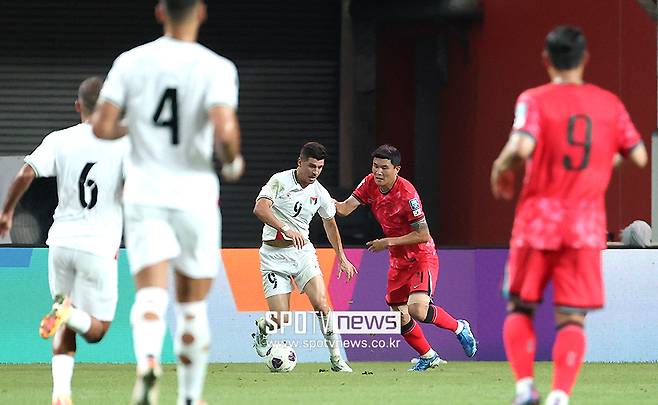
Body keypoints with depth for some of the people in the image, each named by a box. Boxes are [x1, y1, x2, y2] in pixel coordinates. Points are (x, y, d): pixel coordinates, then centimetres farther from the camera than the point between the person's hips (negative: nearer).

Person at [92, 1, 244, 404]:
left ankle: (148, 362, -39)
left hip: (145, 193, 1)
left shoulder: (131, 62, -1)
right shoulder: (216, 68, -9)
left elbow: (102, 127, -4)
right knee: (193, 306, 14)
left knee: (151, 293, -9)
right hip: (195, 194, -1)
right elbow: (224, 130, -22)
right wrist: (233, 161, -1)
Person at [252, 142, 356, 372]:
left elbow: (330, 224, 21)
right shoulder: (280, 181, -12)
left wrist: (341, 257, 23)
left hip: (303, 251, 3)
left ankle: (336, 358, -9)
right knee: (281, 320, -8)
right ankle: (261, 328, 28)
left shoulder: (320, 193, 2)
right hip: (274, 254, -3)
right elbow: (260, 209, -27)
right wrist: (286, 230, -41)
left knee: (320, 303, -18)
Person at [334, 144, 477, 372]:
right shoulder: (370, 184, -5)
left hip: (421, 257, -7)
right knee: (399, 317, 7)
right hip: (398, 260, 7)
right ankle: (428, 357, 28)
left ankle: (458, 327, 2)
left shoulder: (406, 193, -25)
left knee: (417, 309, -25)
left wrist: (388, 242, -22)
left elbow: (423, 235, -21)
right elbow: (345, 208, -11)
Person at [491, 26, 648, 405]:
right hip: (586, 224, 1)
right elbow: (639, 156, 6)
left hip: (538, 218, -1)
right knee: (572, 319, 1)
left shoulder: (535, 100, -5)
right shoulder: (609, 103, 4)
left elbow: (521, 147, -22)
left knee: (520, 309, 15)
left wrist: (501, 168, -2)